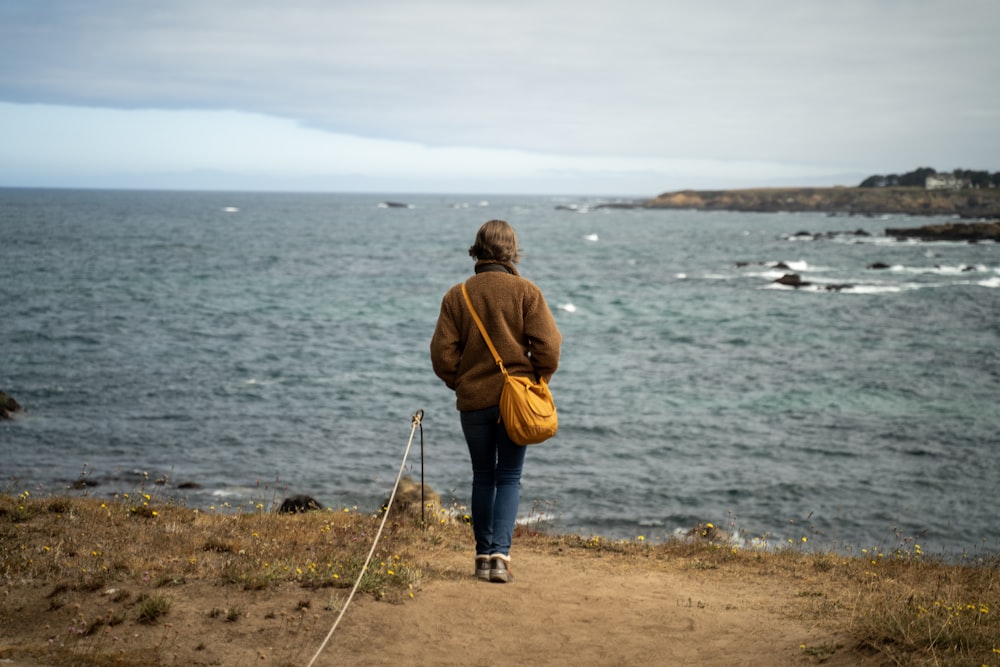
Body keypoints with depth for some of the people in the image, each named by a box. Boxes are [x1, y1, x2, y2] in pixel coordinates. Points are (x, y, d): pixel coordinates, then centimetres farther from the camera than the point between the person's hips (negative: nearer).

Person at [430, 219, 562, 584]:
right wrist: (537, 383, 6)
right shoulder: (525, 291, -5)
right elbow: (548, 346, -11)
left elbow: (442, 353, -3)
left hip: (473, 401, 2)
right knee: (509, 478, 6)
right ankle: (500, 555, -7)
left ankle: (483, 556, 16)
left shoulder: (457, 295, -1)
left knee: (483, 478, 14)